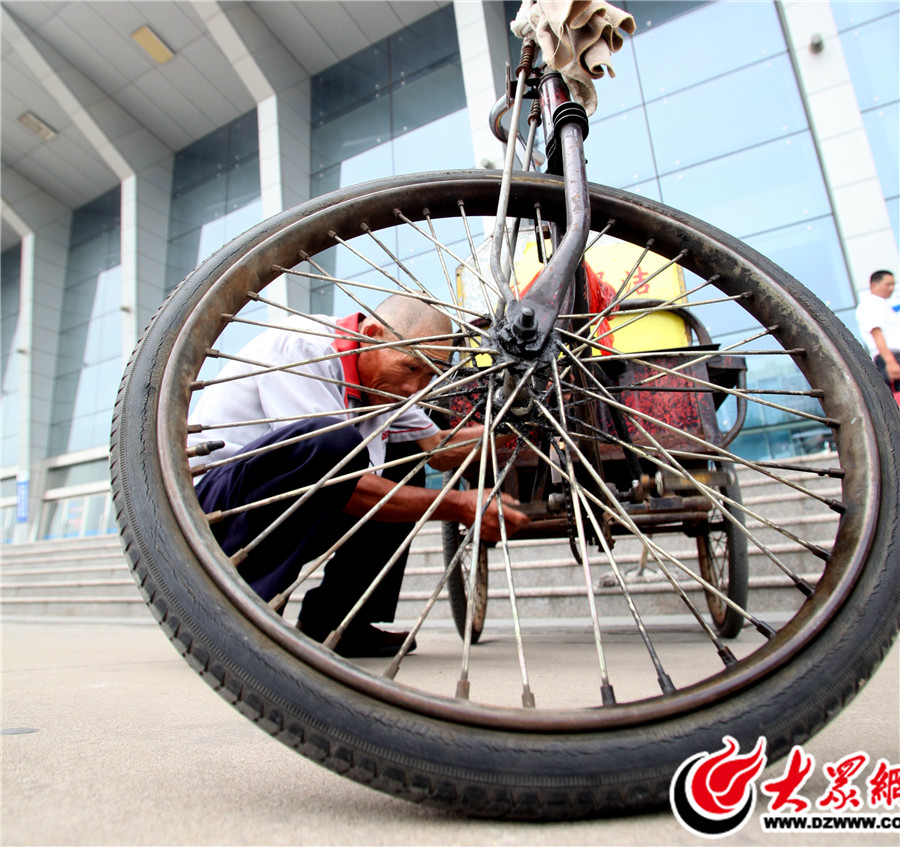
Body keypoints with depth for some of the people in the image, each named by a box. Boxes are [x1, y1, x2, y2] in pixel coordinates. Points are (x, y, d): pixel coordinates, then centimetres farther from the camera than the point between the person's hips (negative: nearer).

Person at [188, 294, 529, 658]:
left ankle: (330, 624, 5)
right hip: (201, 502, -9)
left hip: (276, 520, 9)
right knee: (334, 442, -33)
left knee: (404, 466, 6)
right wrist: (458, 506, -27)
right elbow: (345, 488, -30)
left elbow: (437, 449, 8)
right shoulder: (302, 346, -23)